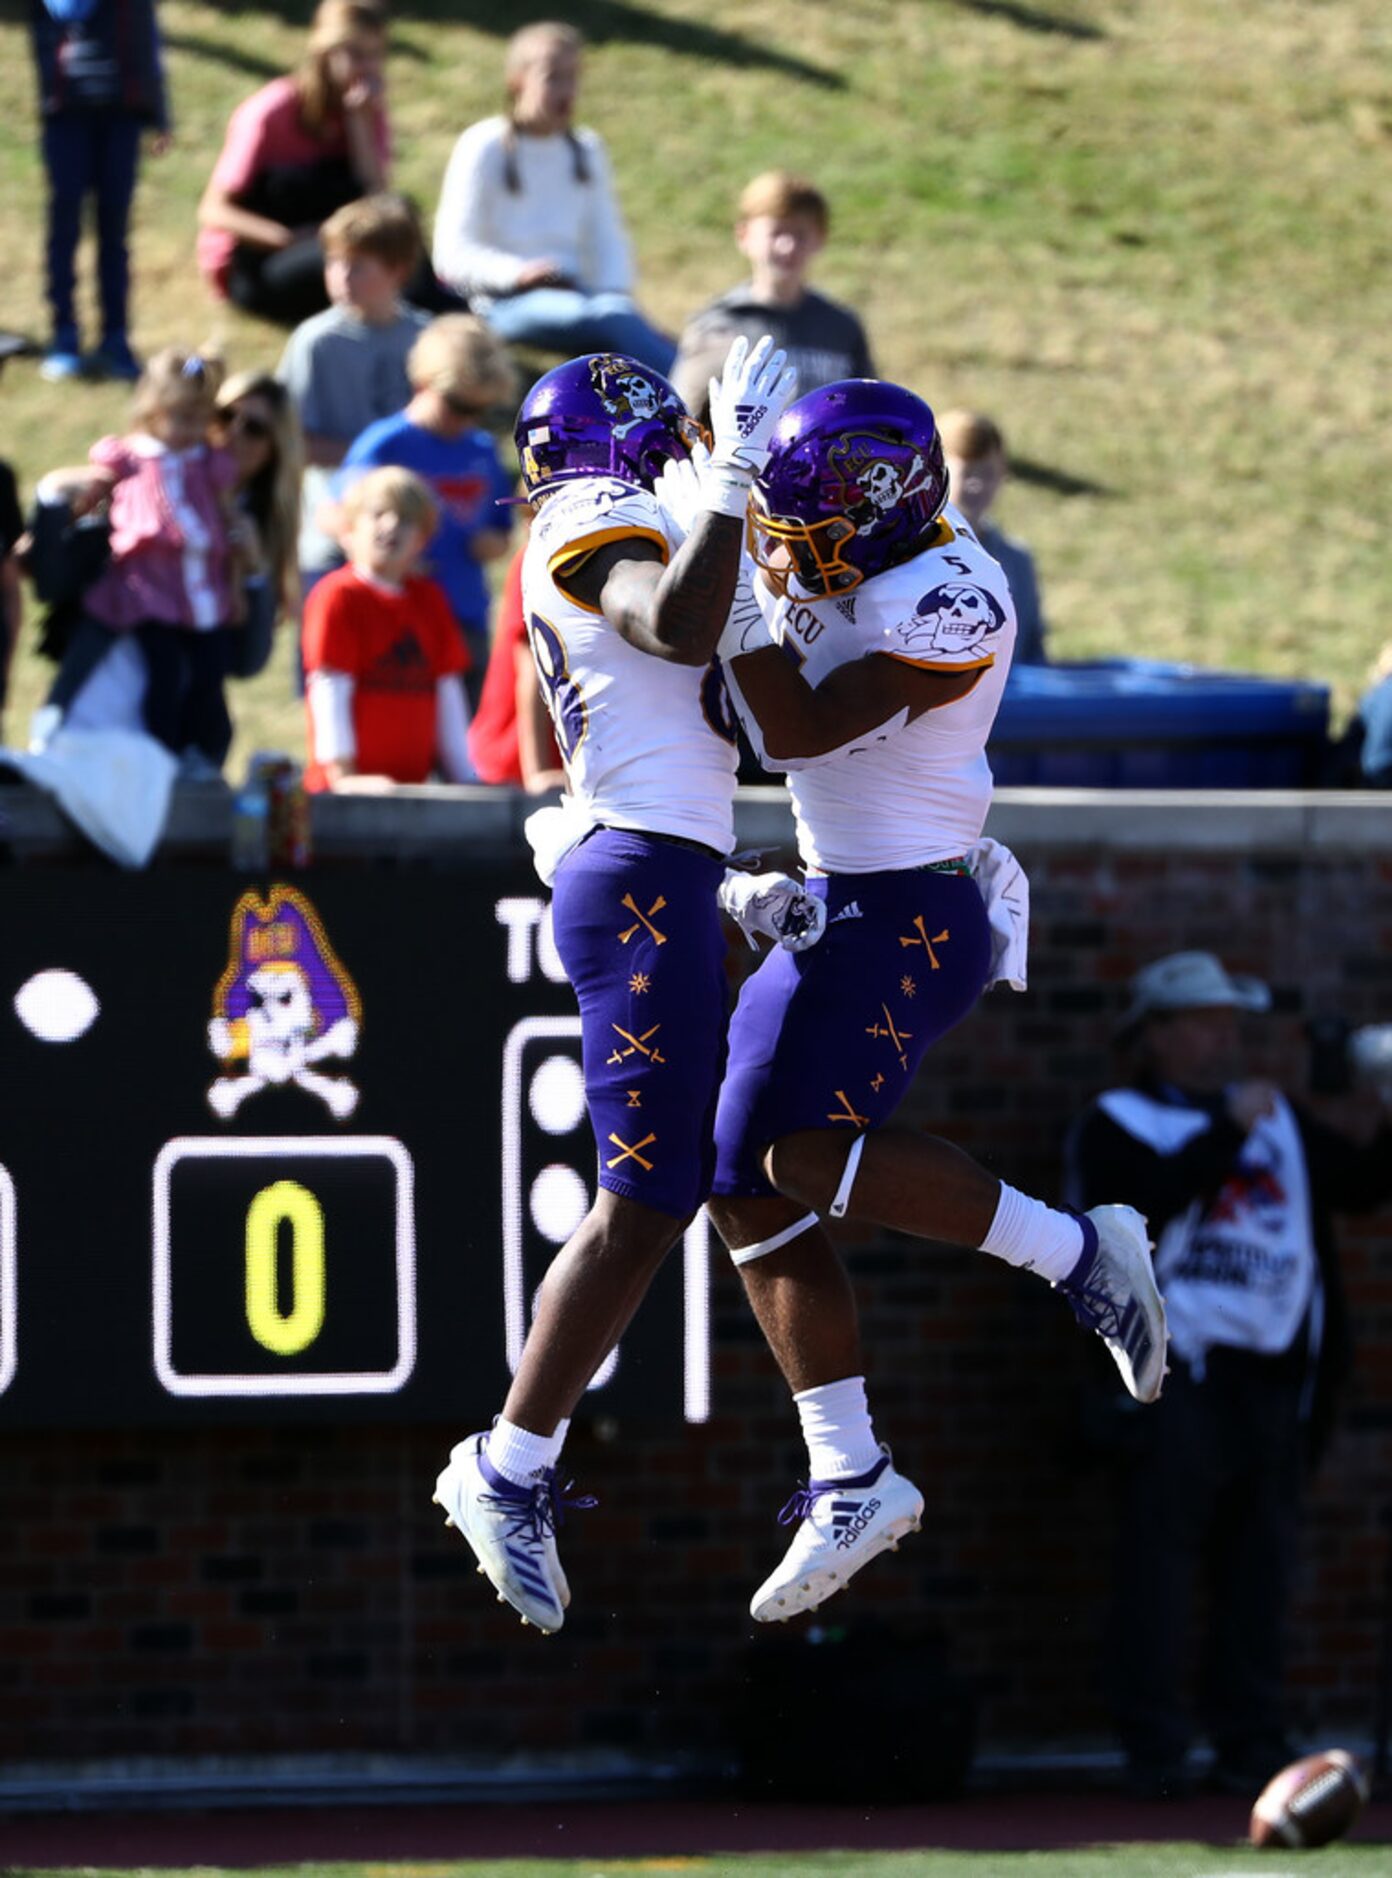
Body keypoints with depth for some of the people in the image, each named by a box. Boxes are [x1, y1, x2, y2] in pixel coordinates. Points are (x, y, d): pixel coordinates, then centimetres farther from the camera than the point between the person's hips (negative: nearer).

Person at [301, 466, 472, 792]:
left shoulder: (430, 601, 14)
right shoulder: (338, 596, -4)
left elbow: (448, 692, 16)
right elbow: (329, 689, -9)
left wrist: (463, 777, 12)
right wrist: (342, 775, -15)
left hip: (412, 784, 5)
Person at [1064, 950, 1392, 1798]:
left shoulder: (1280, 1117, 21)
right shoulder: (1117, 1125, 3)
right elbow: (1149, 1196, -16)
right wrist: (1227, 1130, -16)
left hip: (1273, 1376, 6)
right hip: (1176, 1374, -6)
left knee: (1262, 1567, 6)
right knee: (1161, 1557, -8)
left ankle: (1253, 1744, 11)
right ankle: (1154, 1751, -5)